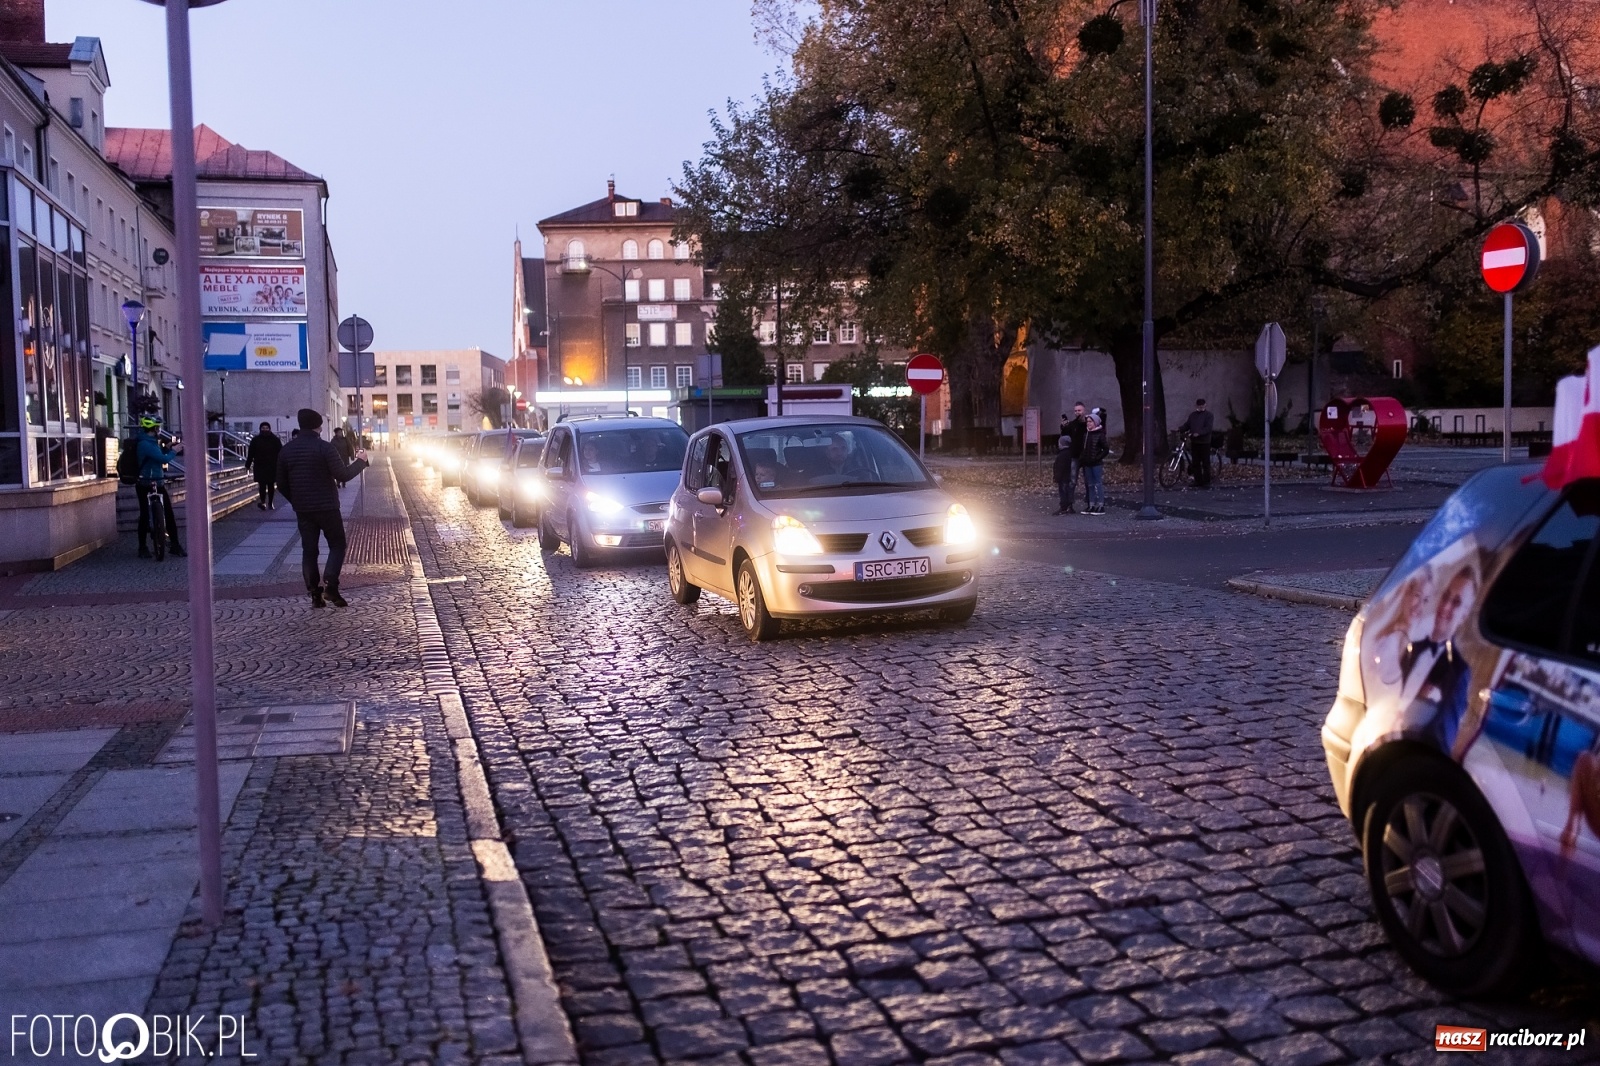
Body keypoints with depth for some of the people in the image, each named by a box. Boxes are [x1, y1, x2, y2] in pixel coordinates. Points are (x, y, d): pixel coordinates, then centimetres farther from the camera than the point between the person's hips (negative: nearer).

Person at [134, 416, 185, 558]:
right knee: (145, 515, -1)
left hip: (158, 482, 8)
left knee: (169, 513, 2)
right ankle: (142, 547, 9)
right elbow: (163, 459, -23)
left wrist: (166, 447, 6)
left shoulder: (153, 441, 11)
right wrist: (174, 451, -9)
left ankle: (174, 544, 5)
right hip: (145, 484, -8)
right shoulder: (145, 444, -18)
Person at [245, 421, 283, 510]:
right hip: (260, 467, 0)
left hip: (272, 467, 0)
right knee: (262, 485, -8)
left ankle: (270, 503, 16)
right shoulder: (256, 440, 3)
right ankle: (263, 502, -14)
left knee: (271, 485, 7)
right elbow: (250, 454, 5)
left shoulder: (276, 440, 0)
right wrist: (247, 466, 4)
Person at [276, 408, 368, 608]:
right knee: (337, 545, 7)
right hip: (327, 507, -4)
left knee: (309, 550, 9)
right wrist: (360, 461, 3)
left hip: (302, 509, 4)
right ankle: (329, 583, -11)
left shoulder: (286, 450, 5)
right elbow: (343, 475, -12)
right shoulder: (325, 447, -12)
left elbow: (282, 485, 9)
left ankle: (314, 593, 5)